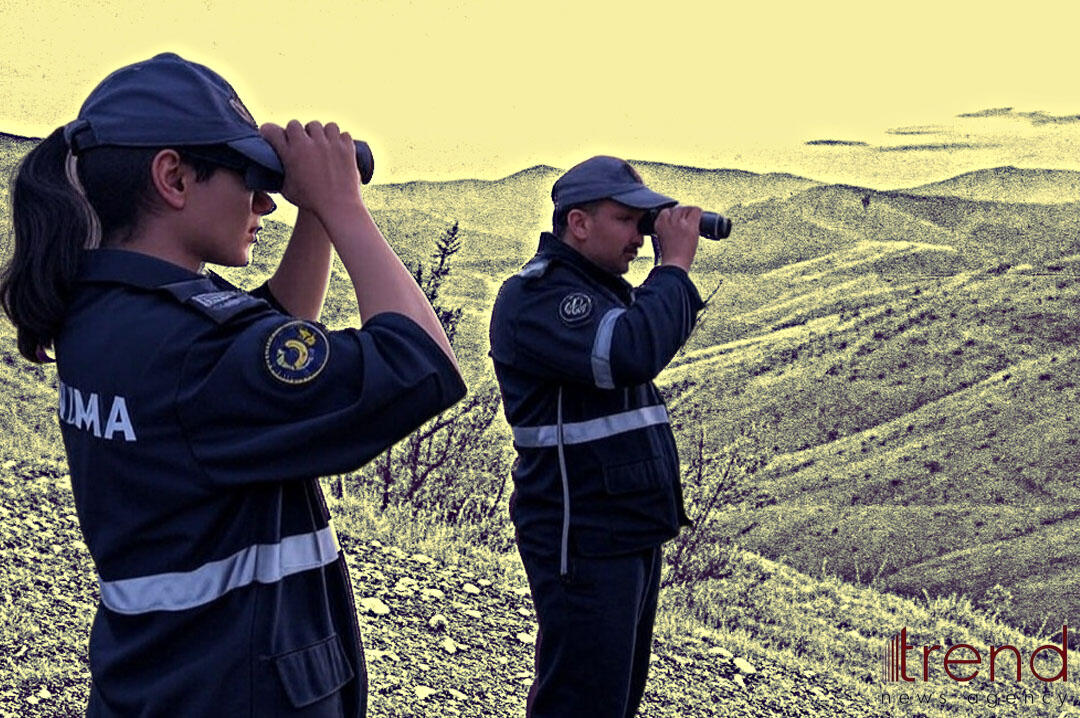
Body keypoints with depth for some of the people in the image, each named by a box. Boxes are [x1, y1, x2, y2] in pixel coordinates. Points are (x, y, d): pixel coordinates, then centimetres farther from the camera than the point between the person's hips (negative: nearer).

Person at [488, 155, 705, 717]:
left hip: (633, 532, 10)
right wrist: (675, 265, -21)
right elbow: (631, 352, -31)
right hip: (584, 541, -10)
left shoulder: (604, 286, 15)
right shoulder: (535, 296, -17)